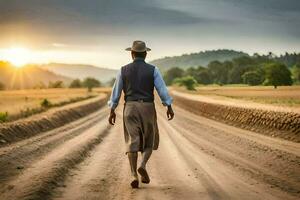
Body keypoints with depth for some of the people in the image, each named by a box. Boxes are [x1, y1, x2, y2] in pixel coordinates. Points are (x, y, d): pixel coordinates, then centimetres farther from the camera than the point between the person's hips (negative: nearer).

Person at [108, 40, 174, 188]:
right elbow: (162, 89, -8)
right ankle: (143, 166, -12)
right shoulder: (153, 70, -1)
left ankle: (134, 175, -14)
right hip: (147, 109, -1)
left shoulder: (123, 70, 3)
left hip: (130, 108, 1)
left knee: (133, 142, 1)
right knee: (149, 141, 13)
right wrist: (169, 107, -3)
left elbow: (116, 92, 5)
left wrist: (112, 111, 11)